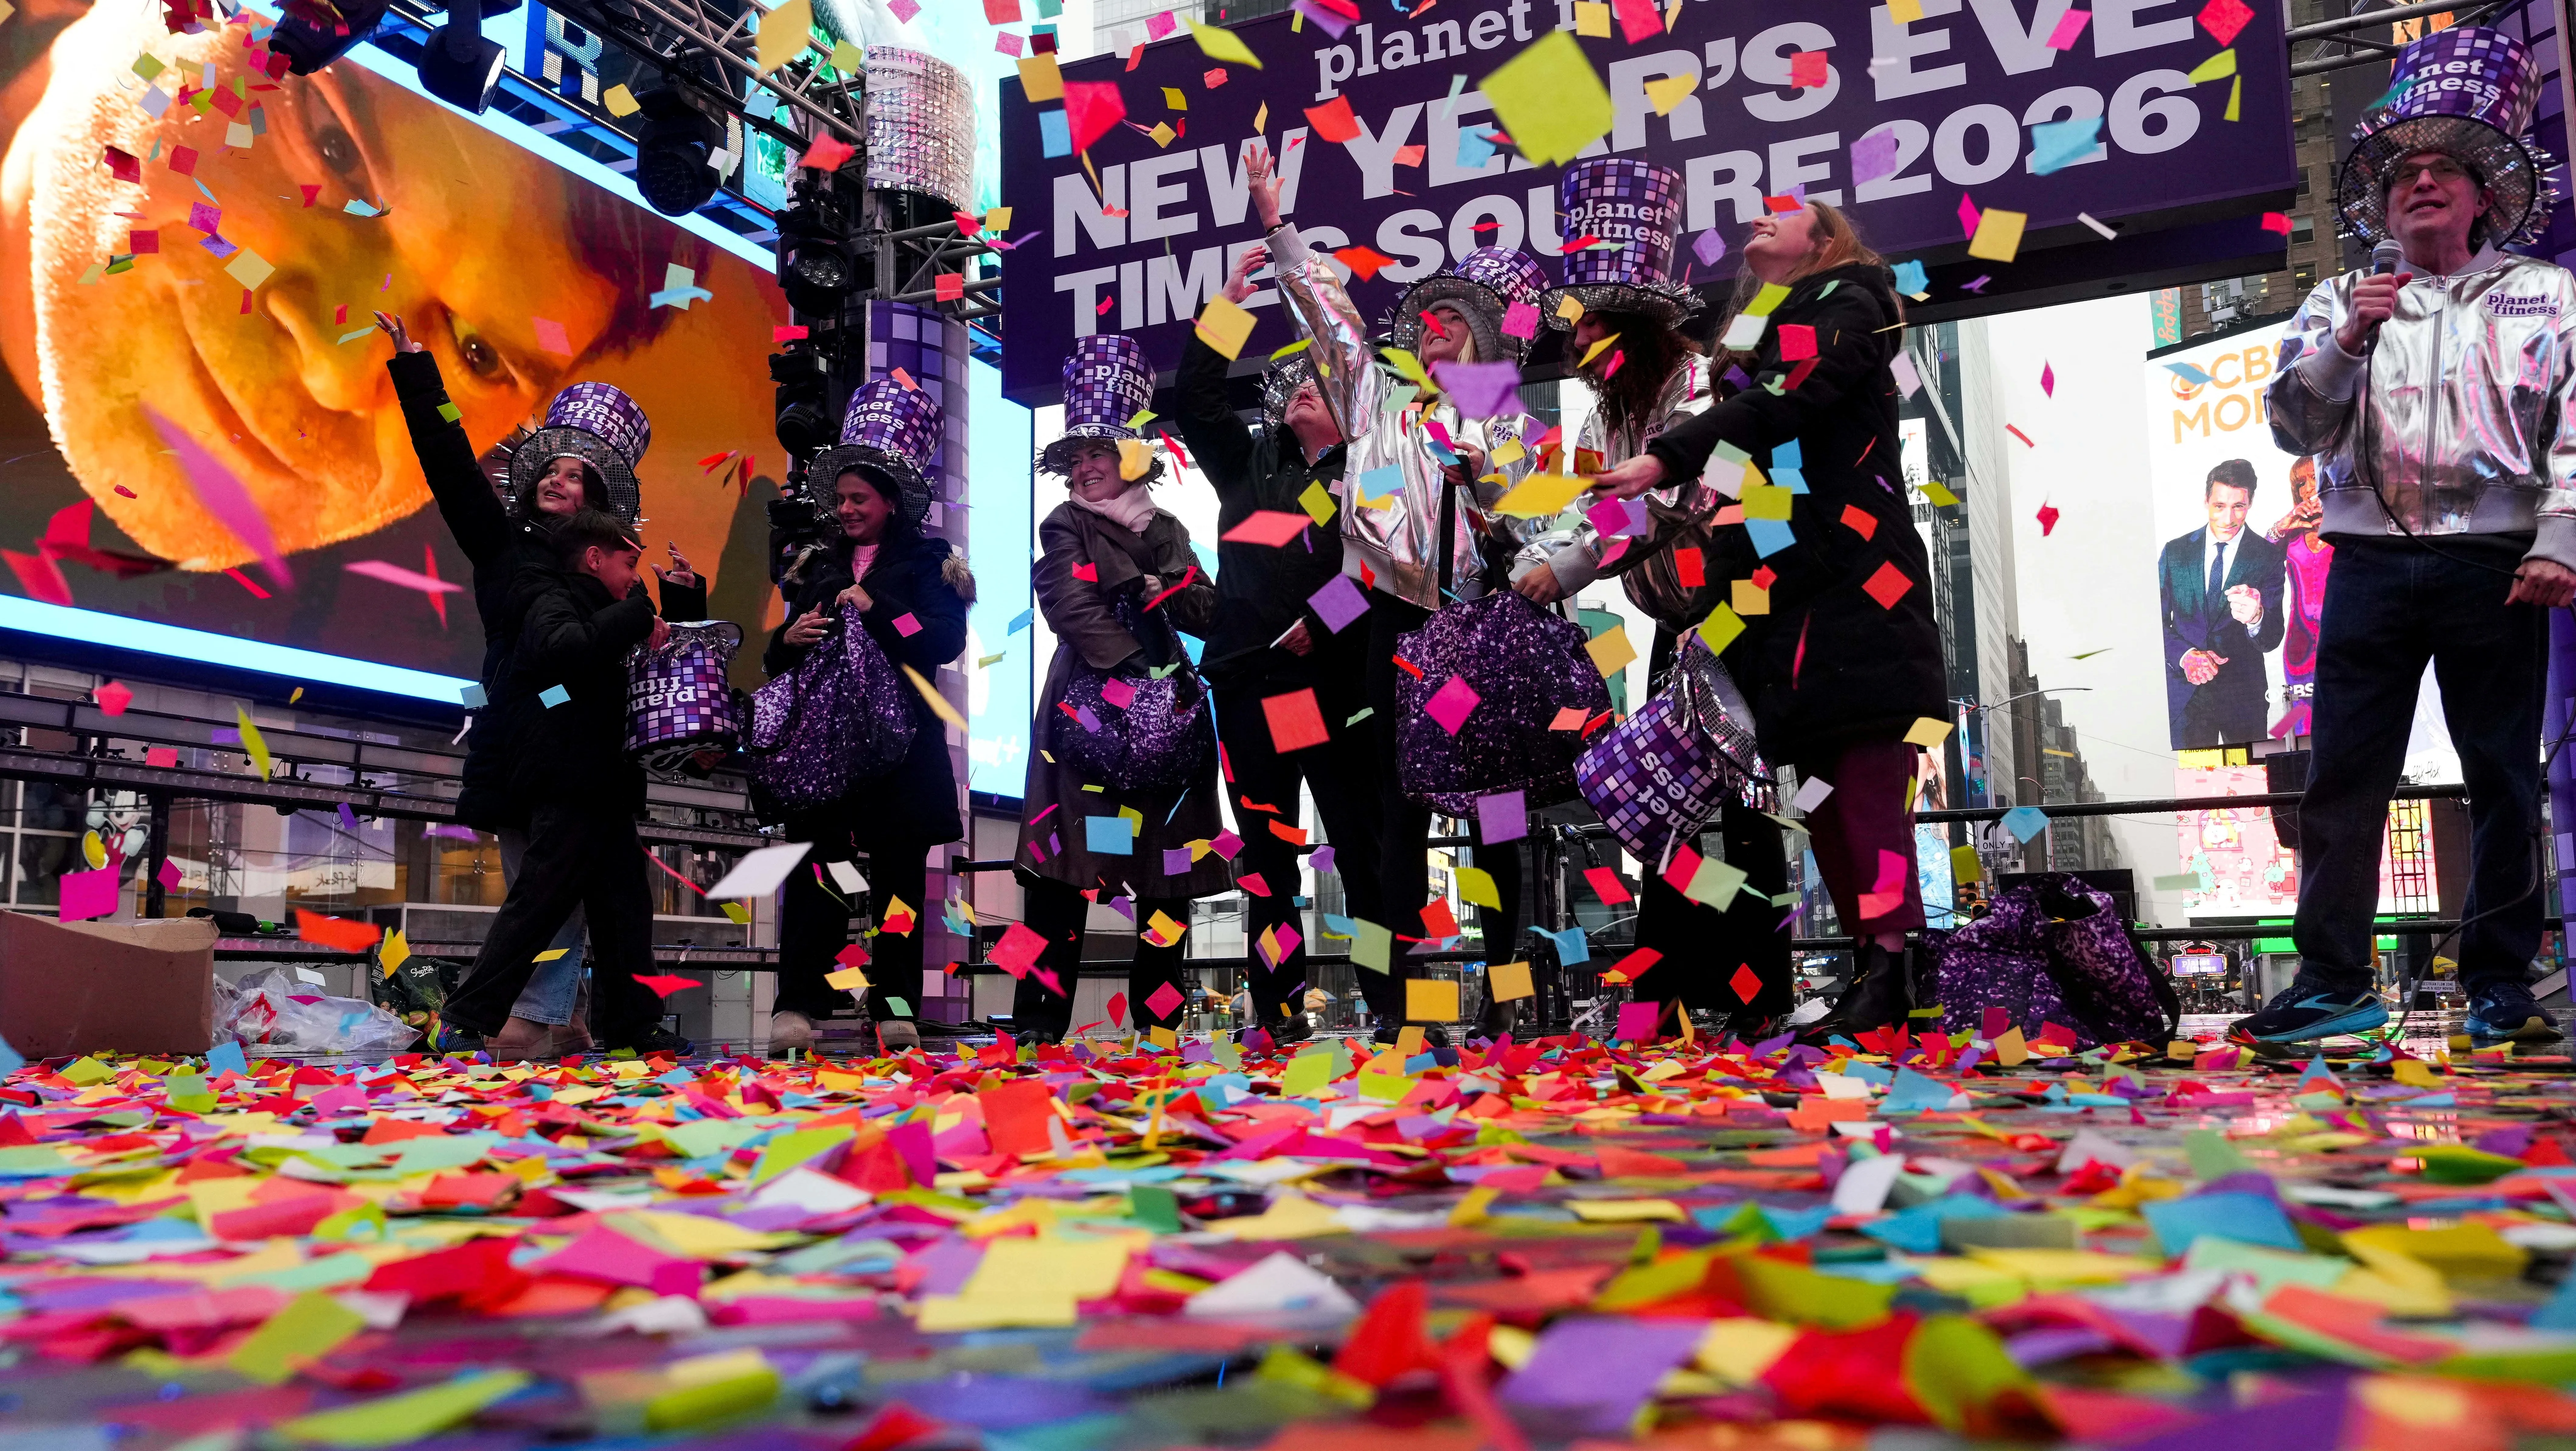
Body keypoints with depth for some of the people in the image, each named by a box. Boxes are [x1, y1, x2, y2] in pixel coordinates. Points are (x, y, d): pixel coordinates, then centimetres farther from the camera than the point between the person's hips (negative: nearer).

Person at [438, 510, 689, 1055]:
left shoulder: (592, 611, 25)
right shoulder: (552, 602, -4)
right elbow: (562, 648, -28)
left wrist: (648, 637, 12)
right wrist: (638, 614, -21)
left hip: (605, 786, 10)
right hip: (568, 785, -10)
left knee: (625, 904, 8)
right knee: (537, 902, -9)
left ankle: (632, 1024, 12)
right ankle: (467, 1020, -3)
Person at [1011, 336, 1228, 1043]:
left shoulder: (1167, 532, 17)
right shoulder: (1064, 528, 5)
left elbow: (1210, 614, 12)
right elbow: (1074, 610, -10)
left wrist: (1160, 591, -6)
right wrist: (1138, 667, -19)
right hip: (1089, 709, -4)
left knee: (1169, 863, 4)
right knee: (1067, 860, -9)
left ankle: (1159, 1018, 11)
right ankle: (1040, 1018, -6)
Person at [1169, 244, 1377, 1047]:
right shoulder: (1251, 461, 20)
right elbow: (1193, 397, 16)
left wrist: (1322, 623, -13)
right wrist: (1230, 300, 15)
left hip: (1333, 682, -4)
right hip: (1248, 680, 4)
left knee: (1362, 844, -3)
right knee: (1266, 853, 7)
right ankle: (1277, 1010, 13)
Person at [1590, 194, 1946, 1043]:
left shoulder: (1849, 305, 5)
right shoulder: (1749, 333, 27)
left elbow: (1786, 399, -13)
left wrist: (1667, 459, -20)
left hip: (1854, 583, -7)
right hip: (1779, 590, 7)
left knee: (1866, 777, -14)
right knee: (1818, 784, 3)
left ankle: (1890, 968, -17)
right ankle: (1869, 967, 5)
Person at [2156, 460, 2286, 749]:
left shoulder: (2270, 557, -3)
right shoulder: (2176, 551, 3)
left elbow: (2272, 641, -9)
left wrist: (2256, 617, -33)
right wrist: (2184, 655, -13)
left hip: (2243, 695, -1)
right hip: (2185, 693, 1)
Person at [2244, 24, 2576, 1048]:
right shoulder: (2339, 303, 15)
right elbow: (2295, 427, 5)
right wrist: (2349, 341, -9)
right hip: (2373, 562, 1)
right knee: (2343, 776, -4)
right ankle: (2334, 982, 0)